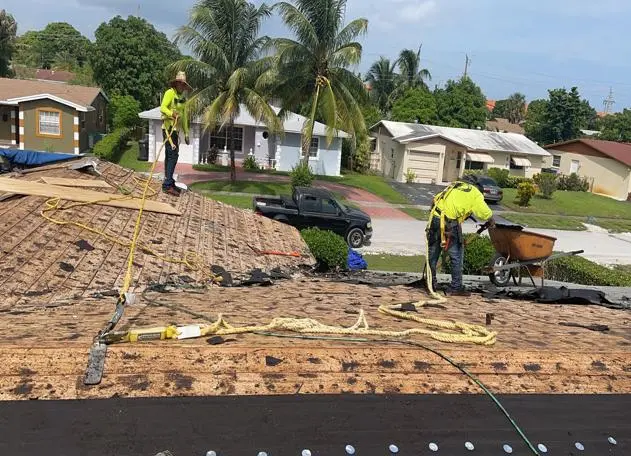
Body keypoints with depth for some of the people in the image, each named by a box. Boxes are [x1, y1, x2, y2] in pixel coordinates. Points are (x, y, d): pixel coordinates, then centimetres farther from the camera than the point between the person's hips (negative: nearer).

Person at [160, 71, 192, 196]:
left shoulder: (183, 97, 17)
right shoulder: (170, 93, -7)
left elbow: (184, 116, 20)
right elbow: (162, 108, -17)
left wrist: (186, 133, 18)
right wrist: (172, 113, -35)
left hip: (176, 129, 8)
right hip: (168, 127, -8)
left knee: (170, 156, 11)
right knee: (173, 154, -15)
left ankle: (169, 183, 17)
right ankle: (167, 185, -17)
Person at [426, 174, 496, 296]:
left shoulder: (454, 186, 25)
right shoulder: (475, 194, 8)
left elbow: (436, 199, 21)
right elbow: (486, 213, 9)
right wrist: (491, 222, 29)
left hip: (435, 218, 6)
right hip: (450, 225, -6)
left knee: (433, 254, 15)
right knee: (457, 256, 8)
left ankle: (431, 284, 23)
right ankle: (456, 287, 12)